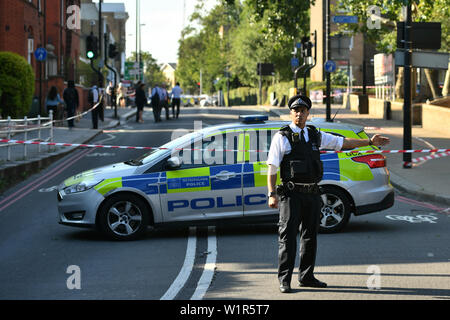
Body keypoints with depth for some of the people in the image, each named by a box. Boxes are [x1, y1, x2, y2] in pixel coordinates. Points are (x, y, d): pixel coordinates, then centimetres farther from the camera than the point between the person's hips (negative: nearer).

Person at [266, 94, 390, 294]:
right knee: (288, 236, -7)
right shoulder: (282, 137, -3)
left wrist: (370, 142, 16)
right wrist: (272, 194, -14)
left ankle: (306, 277, 22)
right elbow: (272, 168, -5)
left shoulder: (315, 135, 12)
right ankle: (284, 280, -4)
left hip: (312, 194, 6)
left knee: (310, 235, 12)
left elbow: (343, 142, 19)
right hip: (292, 194, -6)